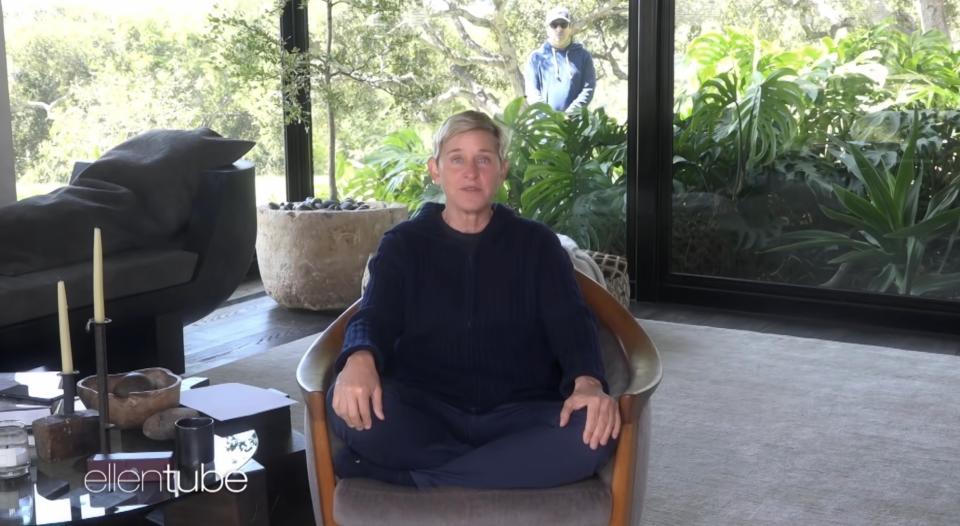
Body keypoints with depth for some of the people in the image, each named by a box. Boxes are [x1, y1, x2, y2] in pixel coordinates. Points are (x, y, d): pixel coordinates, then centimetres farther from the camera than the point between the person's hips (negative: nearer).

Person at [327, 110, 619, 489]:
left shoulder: (536, 243, 12)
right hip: (426, 413, 0)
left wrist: (587, 381, -24)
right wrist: (359, 360, -29)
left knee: (593, 434, -32)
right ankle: (520, 465, -23)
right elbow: (374, 317, -3)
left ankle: (403, 473, -25)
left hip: (518, 413, 1)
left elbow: (571, 322, 0)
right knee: (348, 406, -31)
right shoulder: (402, 244, 12)